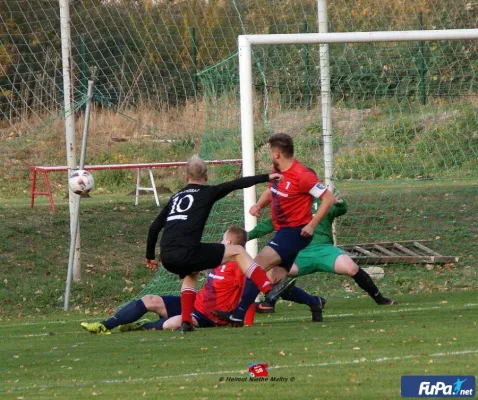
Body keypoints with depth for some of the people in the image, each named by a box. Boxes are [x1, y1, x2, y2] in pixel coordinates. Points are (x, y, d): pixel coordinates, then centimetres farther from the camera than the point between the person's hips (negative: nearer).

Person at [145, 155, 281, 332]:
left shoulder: (176, 197, 25)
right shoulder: (208, 192, 10)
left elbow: (154, 227, 25)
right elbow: (237, 184, 5)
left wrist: (150, 256, 35)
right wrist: (267, 177, 11)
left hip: (167, 258, 6)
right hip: (187, 252, -6)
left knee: (191, 274, 39)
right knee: (237, 252, 9)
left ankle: (186, 321, 25)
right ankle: (269, 291, -3)